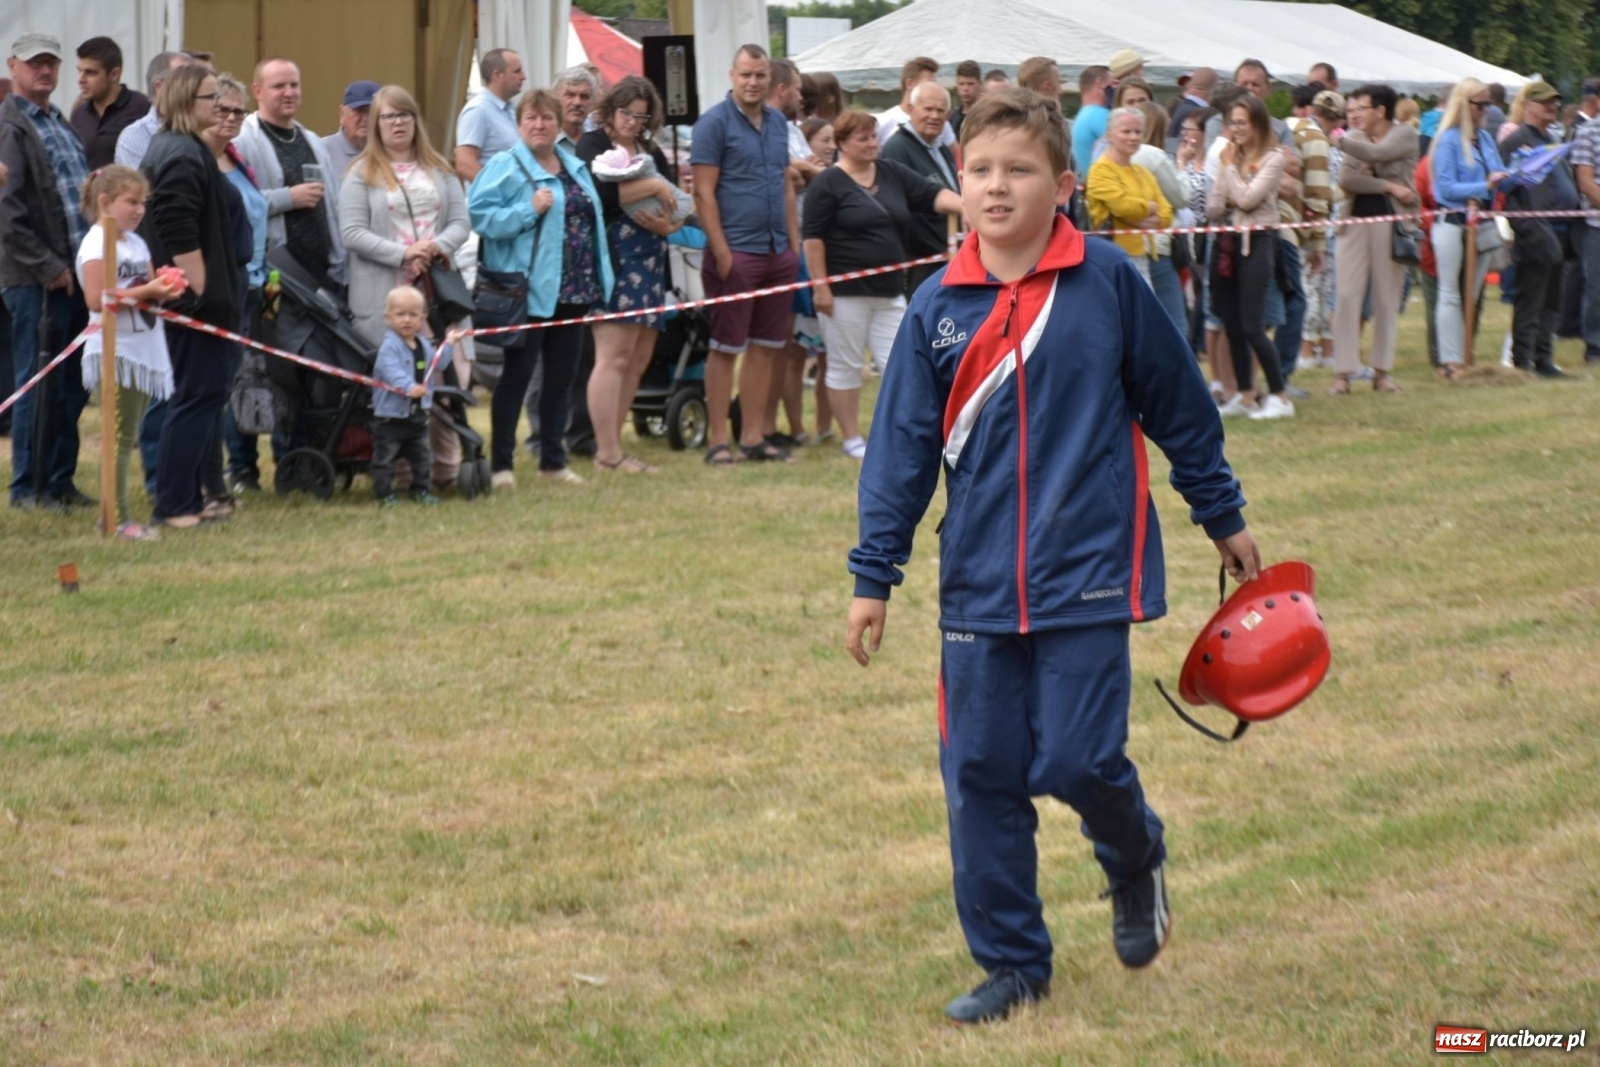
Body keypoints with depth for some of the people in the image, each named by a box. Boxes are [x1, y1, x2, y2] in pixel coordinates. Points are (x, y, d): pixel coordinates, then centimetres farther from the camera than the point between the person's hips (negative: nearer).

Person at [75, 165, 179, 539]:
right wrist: (147, 291, -22)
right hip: (115, 351, -9)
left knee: (127, 437, 10)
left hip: (143, 350, 9)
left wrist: (162, 287, 0)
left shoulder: (135, 243, 16)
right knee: (120, 437, -8)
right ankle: (117, 519, -7)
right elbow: (98, 298, -20)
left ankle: (116, 513, 13)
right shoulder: (97, 244, -12)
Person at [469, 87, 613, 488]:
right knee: (517, 376, -3)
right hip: (529, 290, -7)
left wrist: (600, 280, 15)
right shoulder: (505, 167, -6)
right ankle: (500, 464, 3)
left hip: (574, 291, 7)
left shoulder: (574, 167, 15)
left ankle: (553, 461, 19)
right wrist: (528, 210, -22)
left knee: (561, 378, 11)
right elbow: (479, 214, -15)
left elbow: (593, 221, 21)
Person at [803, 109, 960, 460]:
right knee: (845, 366, 3)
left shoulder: (892, 174, 10)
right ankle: (852, 439, 11)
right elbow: (813, 237, -9)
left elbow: (932, 194, 3)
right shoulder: (828, 184, -7)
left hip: (889, 291, 5)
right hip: (846, 292, -5)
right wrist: (820, 286, -14)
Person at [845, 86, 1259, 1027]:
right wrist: (874, 578, 5)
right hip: (979, 586, 3)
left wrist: (1224, 517, 14)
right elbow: (902, 449, 6)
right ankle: (1012, 964, 17)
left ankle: (1137, 857, 24)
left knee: (1076, 759, -10)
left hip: (1088, 570, -3)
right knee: (981, 777, 3)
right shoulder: (939, 311, 1)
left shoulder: (1109, 283, -6)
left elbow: (1180, 407, 6)